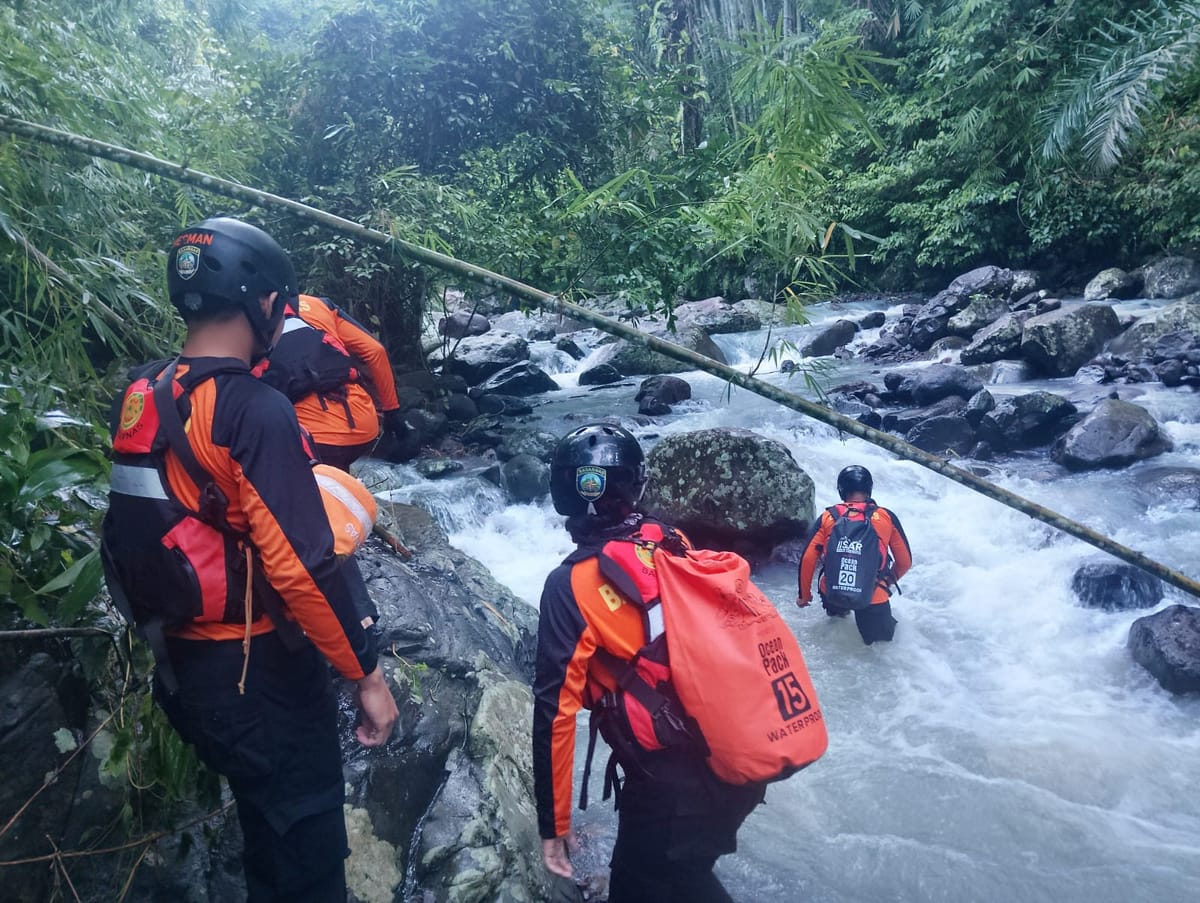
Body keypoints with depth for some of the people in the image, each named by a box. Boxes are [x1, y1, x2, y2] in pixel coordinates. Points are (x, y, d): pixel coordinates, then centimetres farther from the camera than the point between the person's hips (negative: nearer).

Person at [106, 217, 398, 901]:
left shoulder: (140, 401, 2)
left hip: (183, 666, 8)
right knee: (306, 844, 11)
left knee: (266, 828, 27)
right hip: (260, 671, -8)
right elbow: (301, 566, -26)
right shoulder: (257, 411, -23)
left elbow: (138, 530, 12)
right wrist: (367, 673, -17)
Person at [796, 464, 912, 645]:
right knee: (881, 636, 26)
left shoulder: (826, 518, 0)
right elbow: (905, 561, 8)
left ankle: (836, 610, 23)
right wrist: (889, 581, 29)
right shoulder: (887, 517, 1)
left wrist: (804, 594, 14)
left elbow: (807, 559, -1)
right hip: (873, 598, 0)